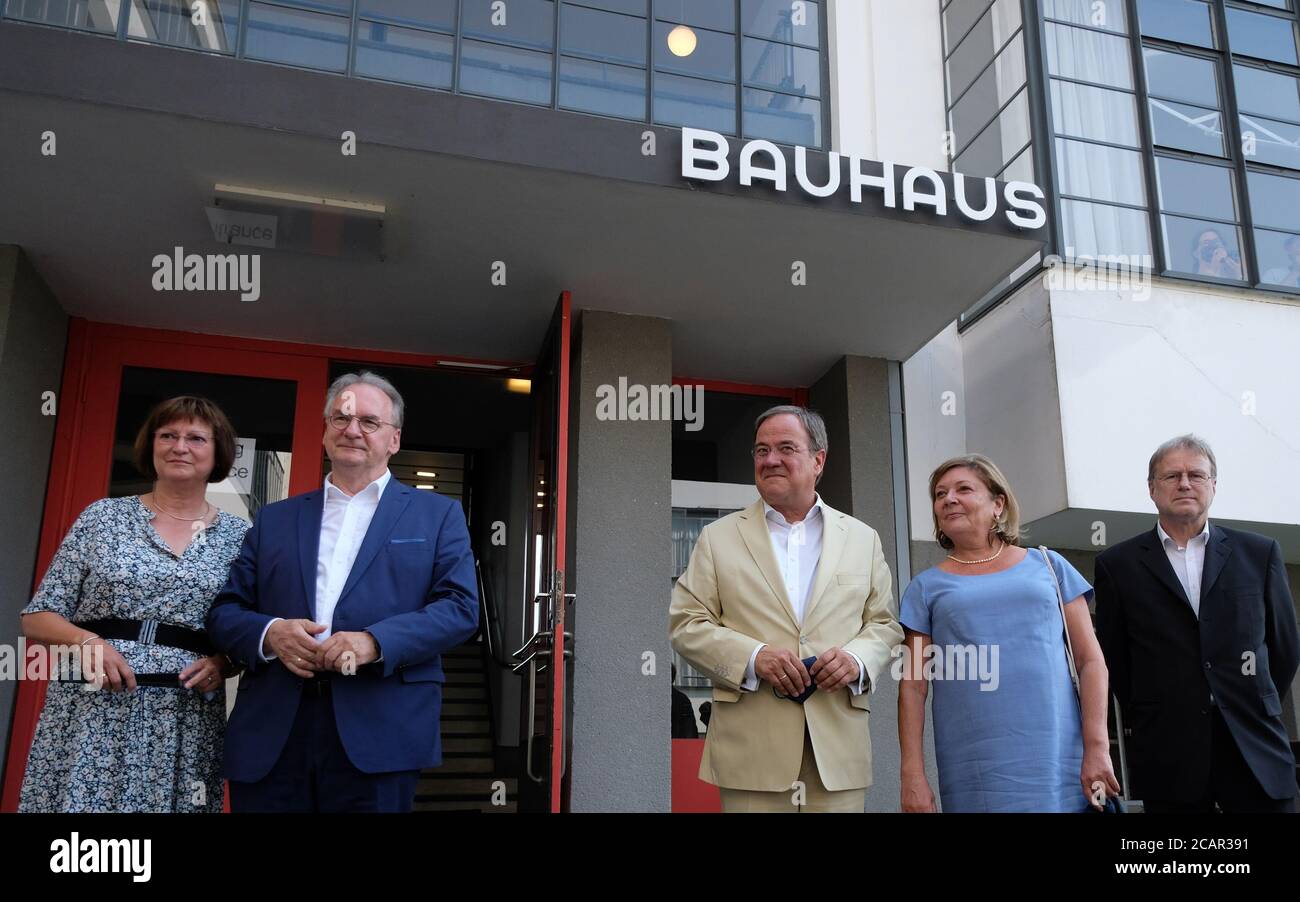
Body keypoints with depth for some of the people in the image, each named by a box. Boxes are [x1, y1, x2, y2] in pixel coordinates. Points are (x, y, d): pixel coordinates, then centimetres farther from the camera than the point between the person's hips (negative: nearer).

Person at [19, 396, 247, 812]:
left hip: (185, 727, 0)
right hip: (90, 719, 0)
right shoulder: (103, 516, 6)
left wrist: (223, 662, -11)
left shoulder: (239, 536, 6)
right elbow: (36, 618, 7)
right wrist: (86, 640, -12)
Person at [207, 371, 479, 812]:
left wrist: (374, 642, -16)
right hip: (269, 733, 3)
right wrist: (269, 633, -9)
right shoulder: (274, 519, 18)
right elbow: (224, 611, 14)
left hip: (378, 734, -2)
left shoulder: (437, 514, 9)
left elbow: (461, 607, -1)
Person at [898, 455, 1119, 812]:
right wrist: (913, 774, -2)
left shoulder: (1049, 566, 10)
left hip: (1059, 762, 1)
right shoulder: (926, 587, 9)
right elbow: (913, 687, 5)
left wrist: (1097, 749, -4)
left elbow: (1091, 661, 6)